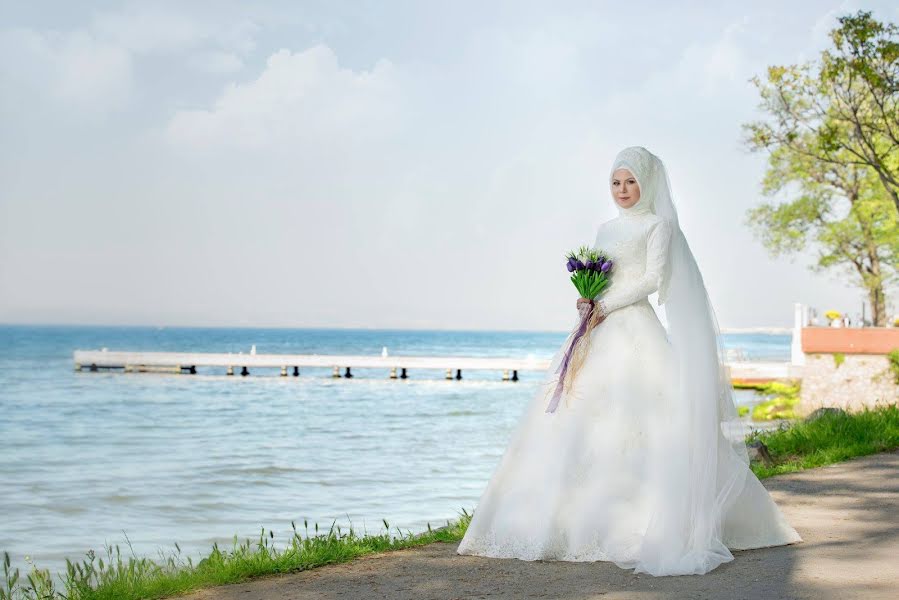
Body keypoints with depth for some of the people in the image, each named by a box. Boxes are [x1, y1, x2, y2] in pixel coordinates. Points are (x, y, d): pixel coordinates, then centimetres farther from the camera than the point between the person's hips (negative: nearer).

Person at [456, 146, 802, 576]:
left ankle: (633, 526, -11)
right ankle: (578, 520, 3)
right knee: (576, 421, 0)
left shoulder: (658, 224, 3)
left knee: (631, 422, -13)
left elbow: (653, 279, -7)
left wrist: (605, 306, -11)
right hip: (597, 332, 7)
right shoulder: (606, 229, 21)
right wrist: (587, 302, -1)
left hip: (634, 330, -7)